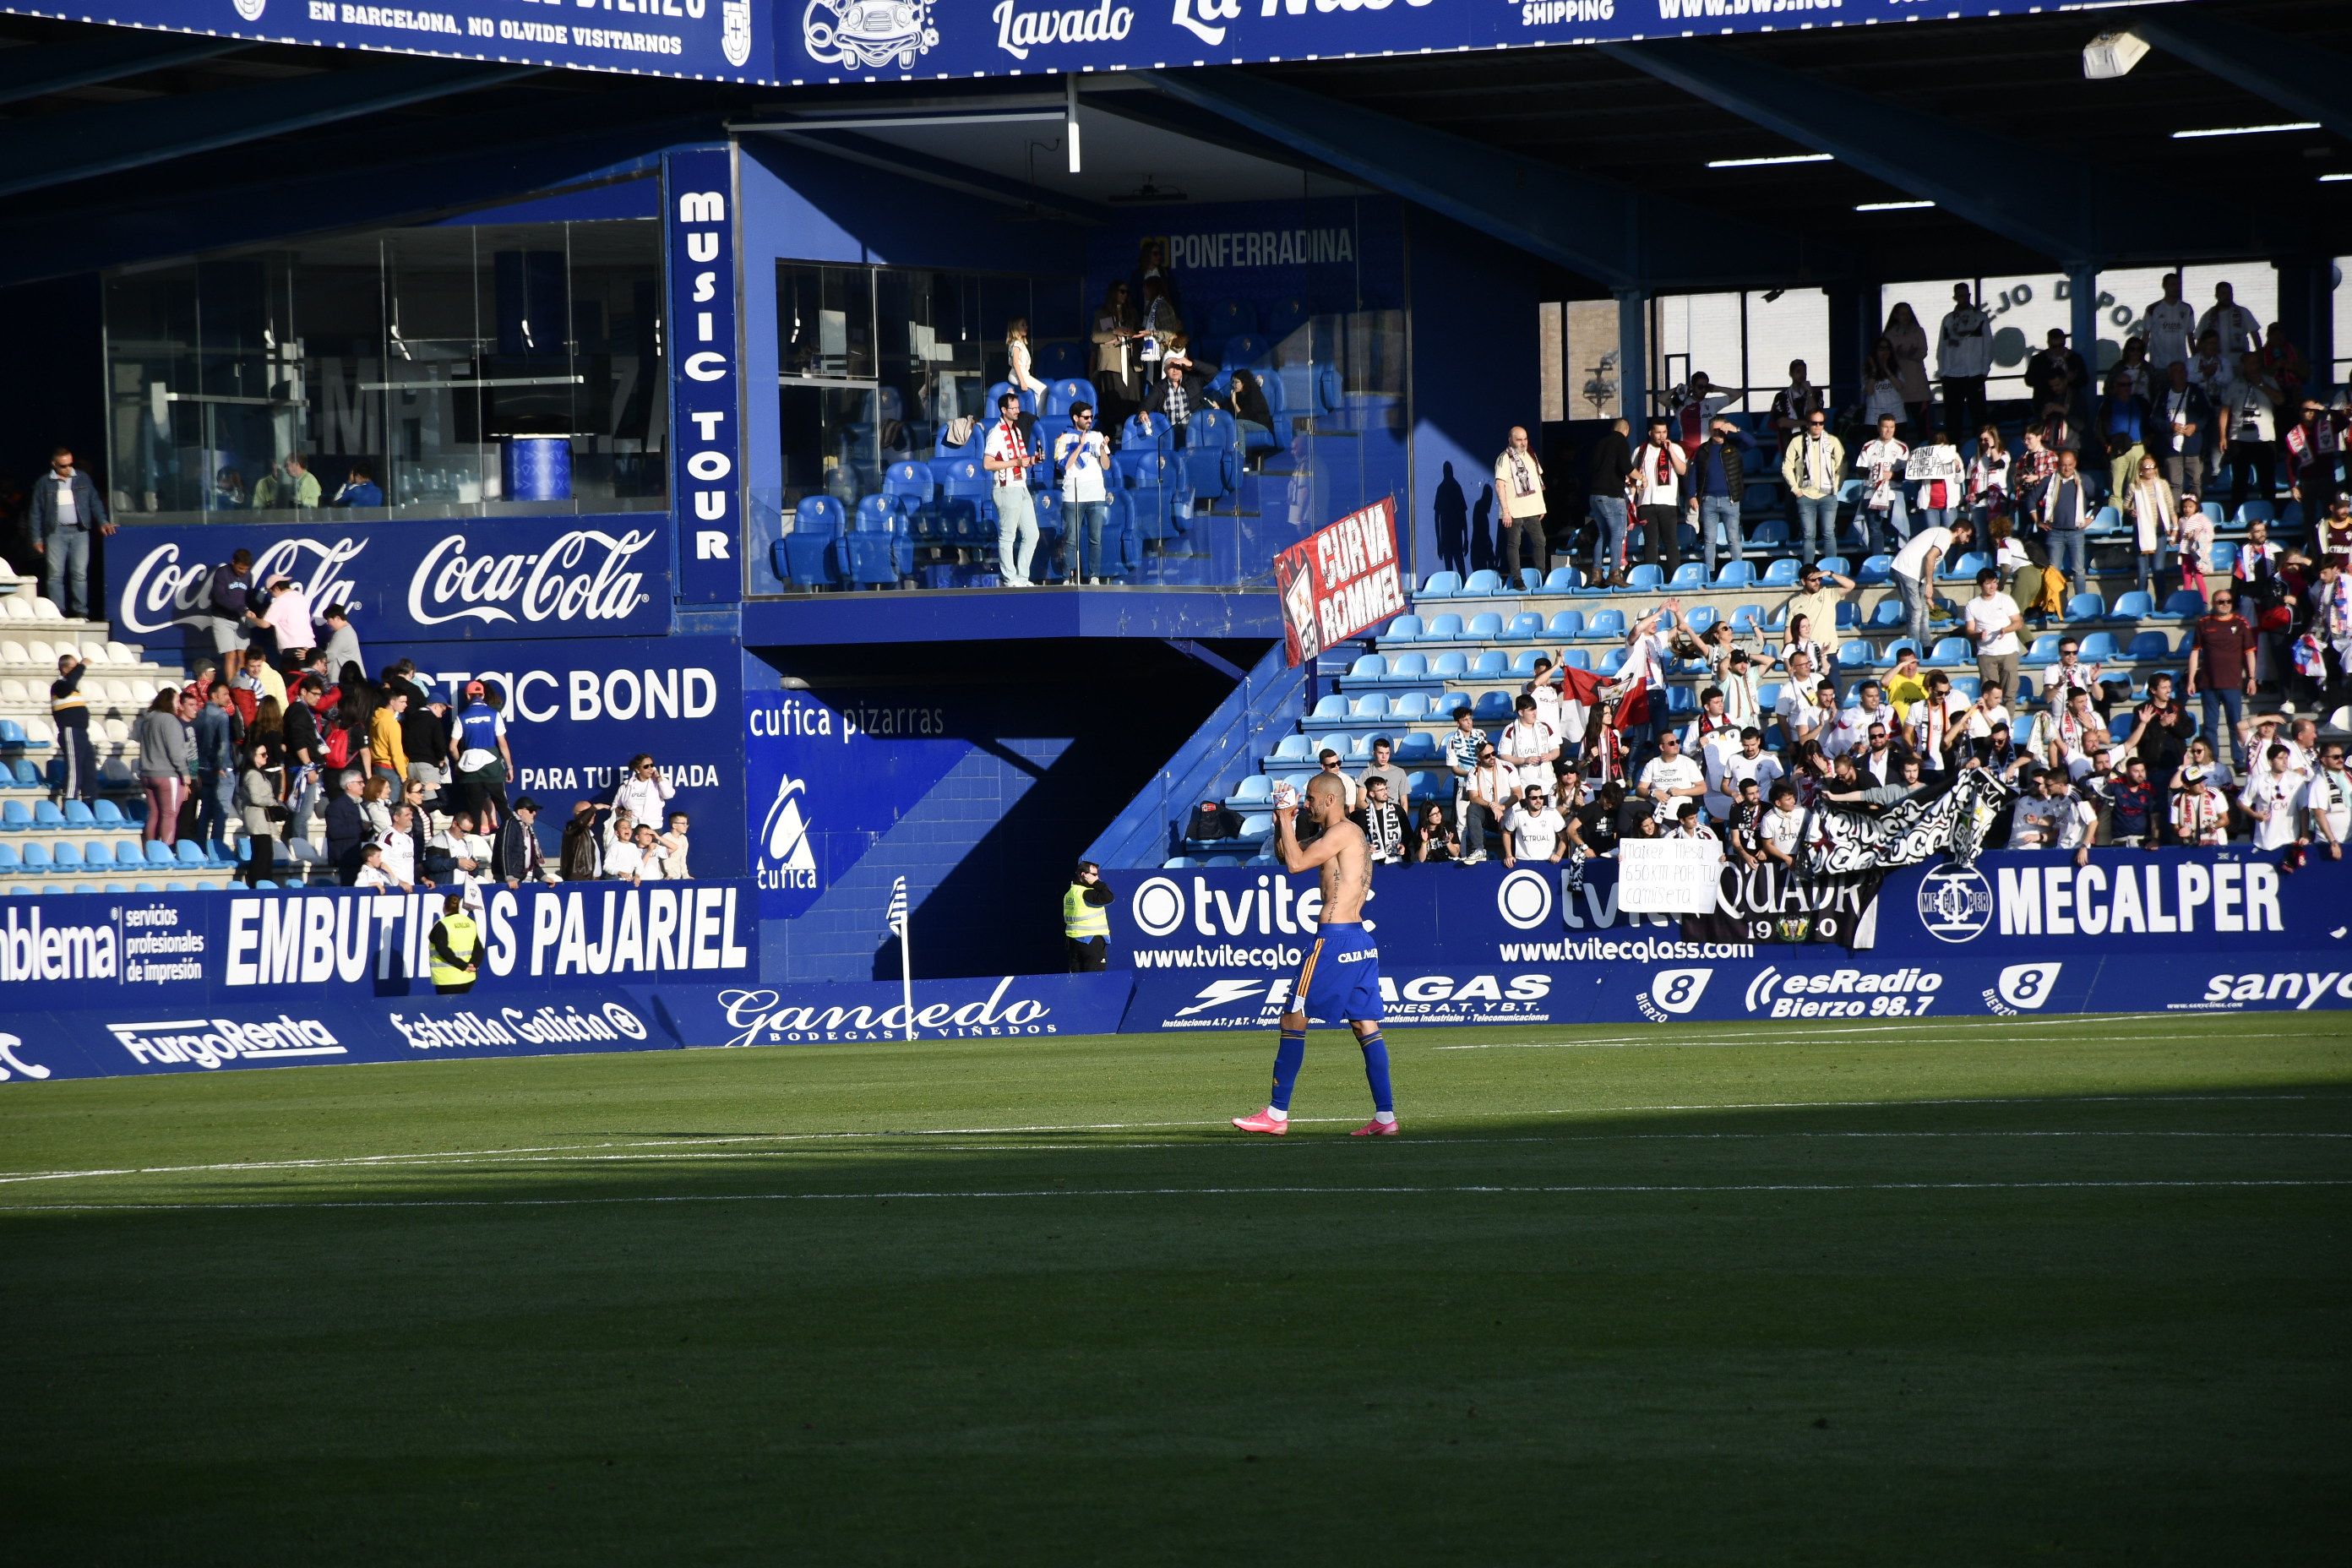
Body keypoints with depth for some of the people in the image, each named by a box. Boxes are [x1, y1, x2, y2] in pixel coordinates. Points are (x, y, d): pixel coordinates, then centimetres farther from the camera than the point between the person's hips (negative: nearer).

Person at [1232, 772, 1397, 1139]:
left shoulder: (1343, 832, -10)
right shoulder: (1349, 835, 20)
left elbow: (1295, 863, -19)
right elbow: (1283, 855, 27)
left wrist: (1286, 822, -7)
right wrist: (1282, 823, 11)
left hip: (1333, 939, -10)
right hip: (1360, 940, 10)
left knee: (1294, 1019, -5)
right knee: (1365, 1024, 7)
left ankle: (1277, 1114, -4)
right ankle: (1385, 1117, 2)